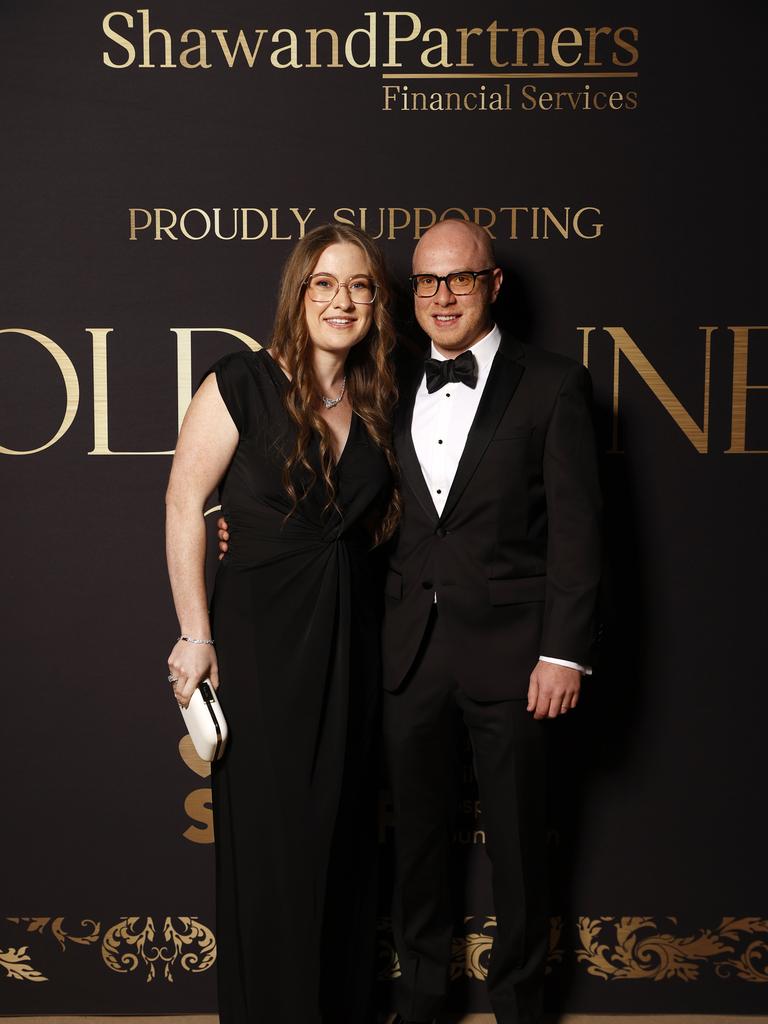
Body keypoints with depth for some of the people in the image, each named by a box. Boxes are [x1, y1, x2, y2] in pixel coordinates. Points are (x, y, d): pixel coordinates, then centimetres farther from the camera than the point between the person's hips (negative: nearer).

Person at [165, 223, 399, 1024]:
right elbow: (185, 503, -10)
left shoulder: (374, 405, 6)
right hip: (260, 635, -5)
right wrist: (196, 635, -13)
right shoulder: (242, 384, -10)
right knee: (268, 837, 5)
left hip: (351, 635, 5)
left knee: (343, 830, 15)